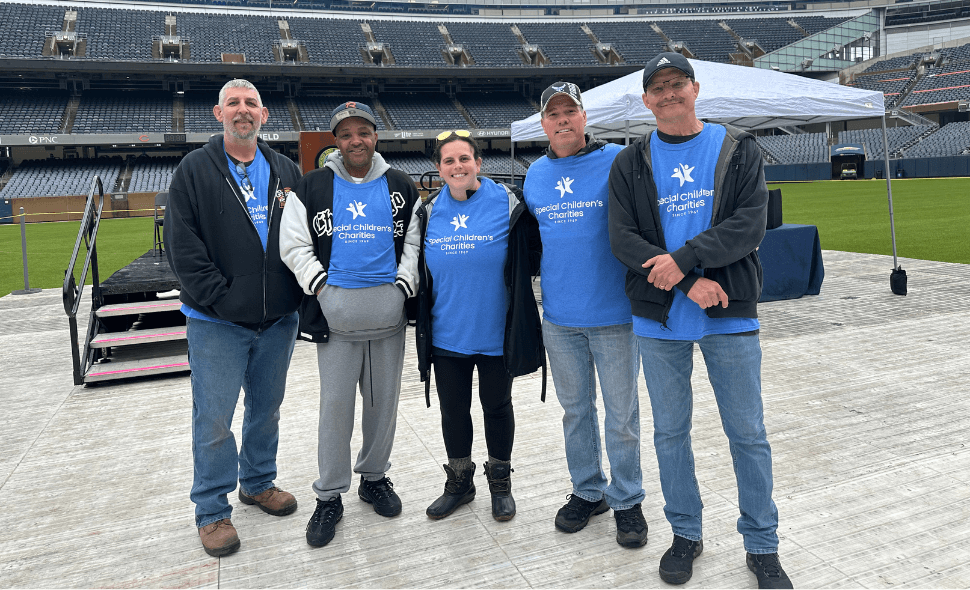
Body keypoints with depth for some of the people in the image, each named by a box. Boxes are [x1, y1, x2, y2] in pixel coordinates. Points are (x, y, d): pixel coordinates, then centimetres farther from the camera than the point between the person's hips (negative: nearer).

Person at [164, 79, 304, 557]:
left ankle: (258, 482, 37)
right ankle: (212, 510, 21)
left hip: (278, 320, 4)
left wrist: (295, 294, -2)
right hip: (218, 324, -3)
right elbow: (181, 244, -9)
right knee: (214, 419, 3)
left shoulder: (286, 171, 8)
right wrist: (219, 297, -16)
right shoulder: (194, 171, -2)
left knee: (267, 409, 17)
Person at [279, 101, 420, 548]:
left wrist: (403, 285, -2)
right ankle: (329, 496, 16)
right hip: (335, 312, -1)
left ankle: (374, 477, 31)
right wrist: (322, 287, -6)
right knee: (336, 403, 1)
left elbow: (415, 242, 11)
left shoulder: (401, 187, 9)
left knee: (384, 400, 11)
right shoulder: (313, 187, 4)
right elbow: (293, 246, 4)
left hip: (388, 312, 2)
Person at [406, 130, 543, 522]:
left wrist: (510, 283, -3)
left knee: (497, 406, 13)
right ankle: (459, 482, 33)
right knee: (453, 410, 13)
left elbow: (532, 252, 1)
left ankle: (500, 483, 33)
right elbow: (414, 265, 14)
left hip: (496, 332, -2)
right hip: (447, 334, 3)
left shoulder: (507, 203, -7)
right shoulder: (428, 213, 3)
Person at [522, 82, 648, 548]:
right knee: (575, 410, 16)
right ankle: (587, 491, 33)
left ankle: (626, 500, 25)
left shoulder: (618, 161, -6)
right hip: (558, 316, 4)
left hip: (613, 315, -4)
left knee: (621, 413, 6)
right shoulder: (535, 174, 9)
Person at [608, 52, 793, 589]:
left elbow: (749, 225, -8)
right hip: (658, 320, 1)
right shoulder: (631, 164, 6)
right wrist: (690, 282, -15)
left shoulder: (739, 151, 4)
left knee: (748, 433, 6)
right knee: (670, 431, 11)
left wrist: (683, 258, -20)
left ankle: (762, 546, 24)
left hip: (731, 317, -1)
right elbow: (623, 239, -5)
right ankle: (686, 534, 30)